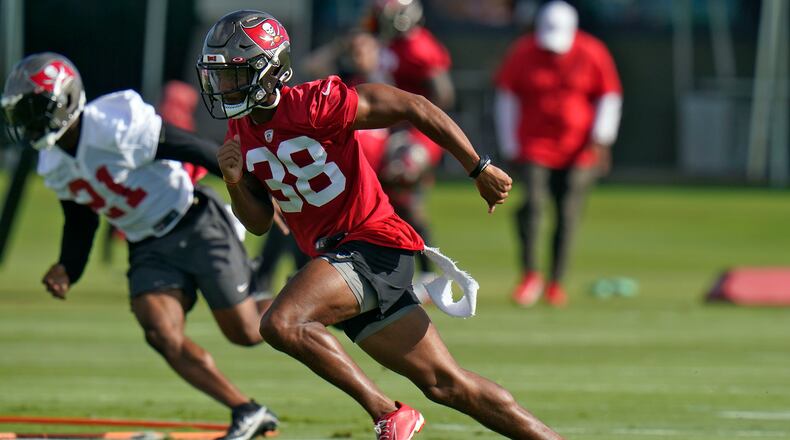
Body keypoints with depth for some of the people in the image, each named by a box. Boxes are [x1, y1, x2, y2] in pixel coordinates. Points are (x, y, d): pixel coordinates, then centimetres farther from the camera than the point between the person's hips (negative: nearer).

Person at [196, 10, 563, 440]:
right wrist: (235, 182, -7)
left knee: (281, 323, -26)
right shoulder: (241, 132, 8)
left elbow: (412, 107, -11)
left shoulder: (313, 105, -16)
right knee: (445, 384, 8)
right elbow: (259, 222, 14)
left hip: (372, 244, -8)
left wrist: (479, 169, -9)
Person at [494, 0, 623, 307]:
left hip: (578, 148, 1)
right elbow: (506, 98, 4)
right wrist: (510, 146, 1)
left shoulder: (592, 54, -4)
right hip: (533, 142, 0)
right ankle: (530, 276, -9)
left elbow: (609, 97, 5)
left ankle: (556, 282, 10)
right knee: (533, 203, -18)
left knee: (568, 214, -1)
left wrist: (600, 139, -6)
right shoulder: (522, 53, -4)